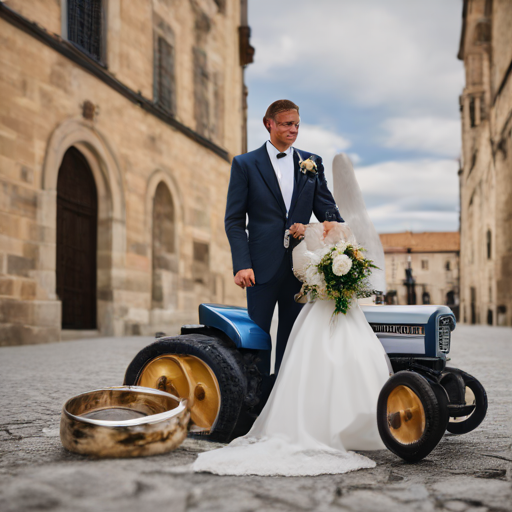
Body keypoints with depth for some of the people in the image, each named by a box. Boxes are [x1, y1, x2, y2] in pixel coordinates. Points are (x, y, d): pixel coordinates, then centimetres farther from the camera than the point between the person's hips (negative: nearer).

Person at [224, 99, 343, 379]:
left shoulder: (312, 163, 11)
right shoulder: (245, 164, 2)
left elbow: (326, 207, 9)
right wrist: (242, 264, -12)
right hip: (263, 265, -3)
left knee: (292, 336, 10)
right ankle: (258, 395, 13)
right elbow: (234, 220, -1)